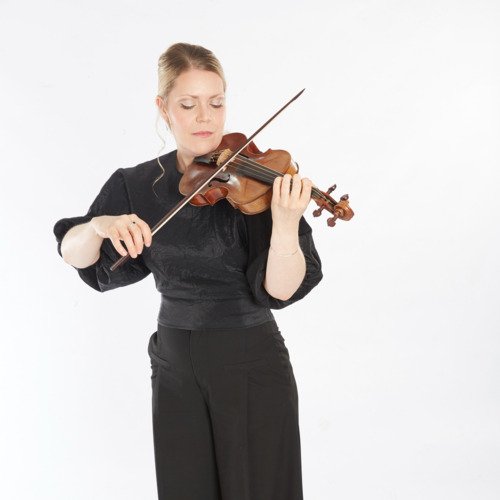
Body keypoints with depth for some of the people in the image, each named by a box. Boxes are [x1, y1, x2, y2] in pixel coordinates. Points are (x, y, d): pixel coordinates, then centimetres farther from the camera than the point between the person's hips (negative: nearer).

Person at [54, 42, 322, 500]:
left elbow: (279, 290, -19)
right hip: (175, 369, 3)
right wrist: (99, 226, -20)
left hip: (252, 366, -3)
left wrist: (286, 224, -37)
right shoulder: (136, 185, 1)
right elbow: (74, 254, 1)